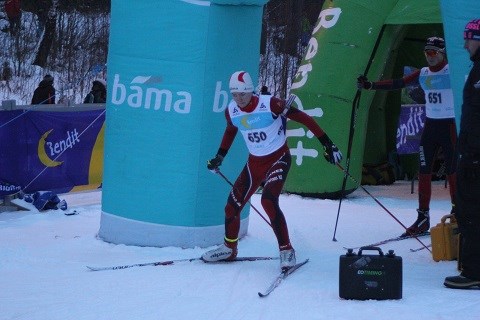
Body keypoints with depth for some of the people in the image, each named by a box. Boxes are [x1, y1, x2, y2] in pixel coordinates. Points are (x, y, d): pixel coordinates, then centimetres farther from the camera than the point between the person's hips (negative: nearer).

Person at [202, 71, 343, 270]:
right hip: (254, 162, 6)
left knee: (268, 201, -26)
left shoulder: (270, 105, -22)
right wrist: (219, 157, 22)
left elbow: (303, 118, -17)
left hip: (278, 159, -5)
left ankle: (286, 250, -14)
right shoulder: (231, 111, -6)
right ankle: (229, 249, 29)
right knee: (232, 205, 5)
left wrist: (327, 144, -19)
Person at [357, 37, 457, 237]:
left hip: (450, 125, -6)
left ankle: (457, 213, 9)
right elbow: (397, 84, 5)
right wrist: (370, 85, -3)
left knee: (452, 170, -3)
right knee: (424, 171, 3)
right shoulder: (423, 74, 9)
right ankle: (423, 217, 7)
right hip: (430, 125, 6)